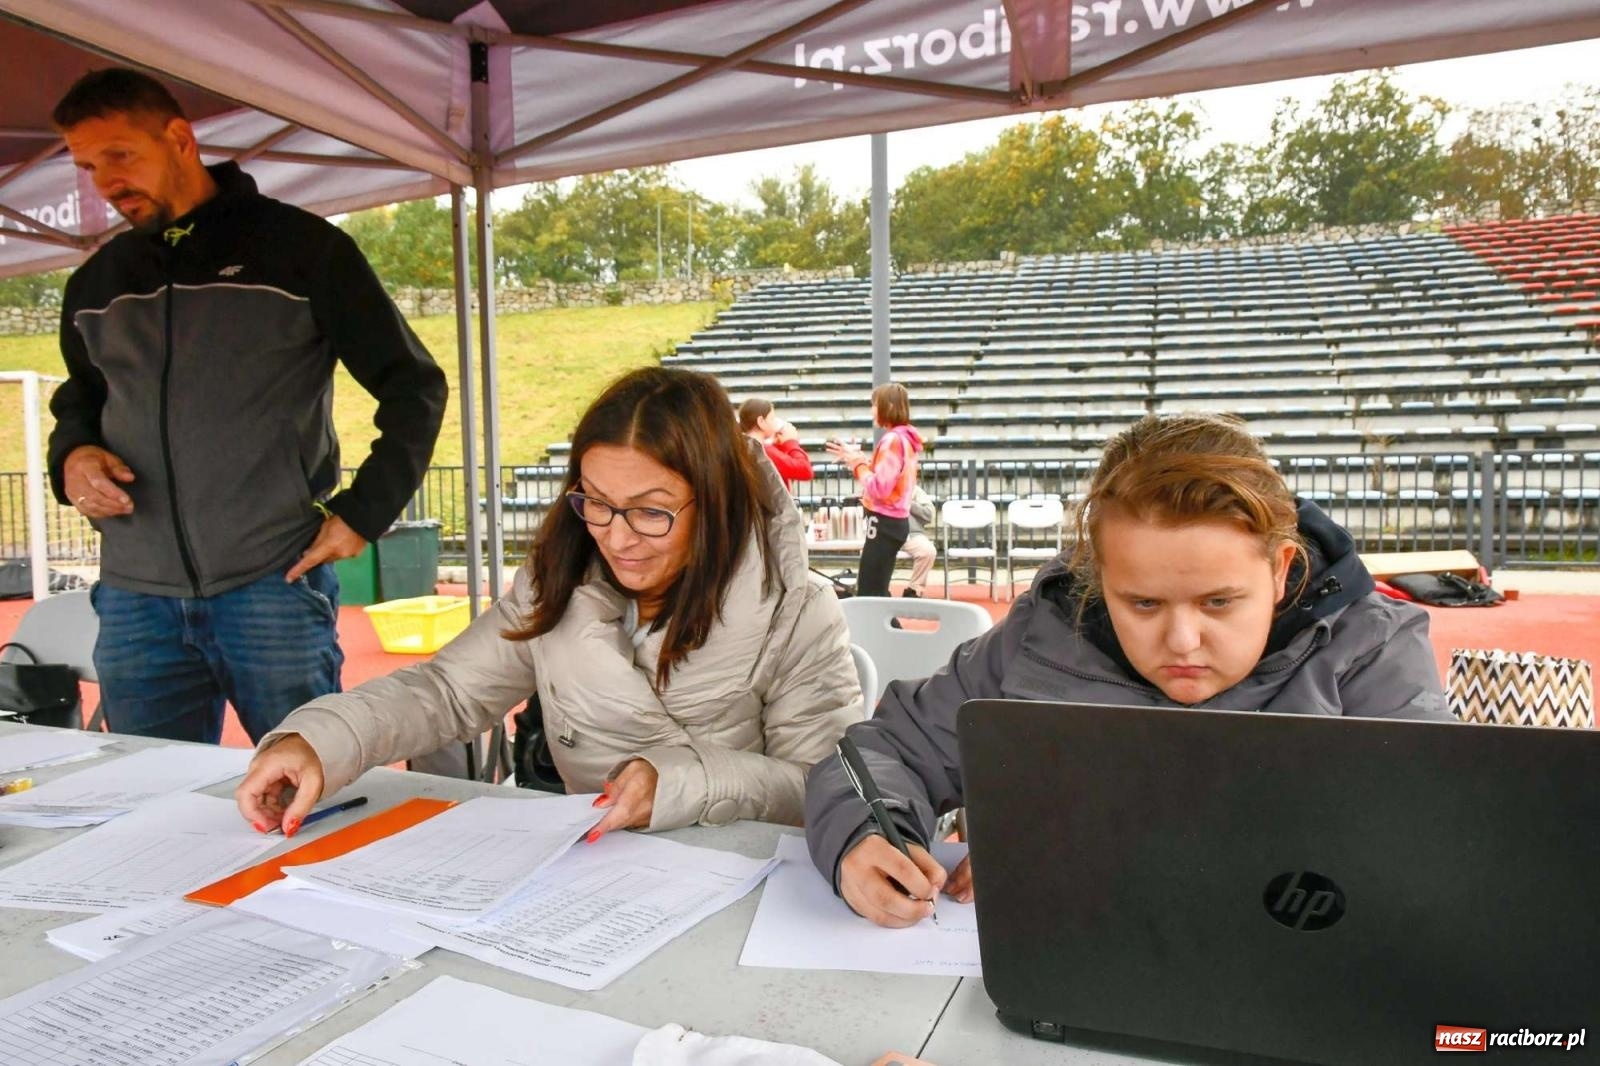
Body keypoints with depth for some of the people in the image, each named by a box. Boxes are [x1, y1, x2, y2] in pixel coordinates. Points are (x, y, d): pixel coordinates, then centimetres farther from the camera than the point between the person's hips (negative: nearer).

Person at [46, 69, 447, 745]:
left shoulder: (298, 246, 0)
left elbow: (415, 387, 0)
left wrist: (363, 513, -7)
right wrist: (71, 455, 6)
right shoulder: (96, 282, 15)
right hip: (133, 597, 5)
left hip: (274, 585, -4)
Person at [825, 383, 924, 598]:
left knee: (868, 593, -7)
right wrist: (856, 460, 7)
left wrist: (857, 463, -11)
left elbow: (880, 488, -22)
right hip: (893, 521, 10)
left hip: (884, 523, -10)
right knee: (877, 592, 17)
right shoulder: (903, 438, 13)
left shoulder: (892, 440, -17)